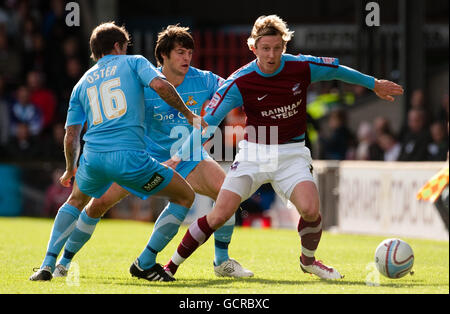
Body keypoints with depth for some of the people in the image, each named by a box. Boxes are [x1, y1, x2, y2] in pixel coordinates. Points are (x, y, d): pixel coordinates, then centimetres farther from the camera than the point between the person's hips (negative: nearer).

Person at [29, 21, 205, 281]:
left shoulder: (83, 83, 24)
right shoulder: (133, 63, 13)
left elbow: (71, 136, 23)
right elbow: (160, 85, -8)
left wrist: (70, 170, 39)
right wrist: (188, 113, 5)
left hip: (93, 155, 5)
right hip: (130, 156, -5)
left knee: (76, 201, 33)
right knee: (186, 196, 11)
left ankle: (48, 265, 18)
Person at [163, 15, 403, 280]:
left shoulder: (303, 67, -10)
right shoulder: (240, 83, -15)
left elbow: (337, 70, 10)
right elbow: (208, 122, -14)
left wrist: (374, 84, 23)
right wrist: (180, 156, -23)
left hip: (291, 154, 1)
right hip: (254, 153, -1)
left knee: (310, 209, -23)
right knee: (219, 215, -13)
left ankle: (308, 260, 9)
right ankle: (172, 265, 4)